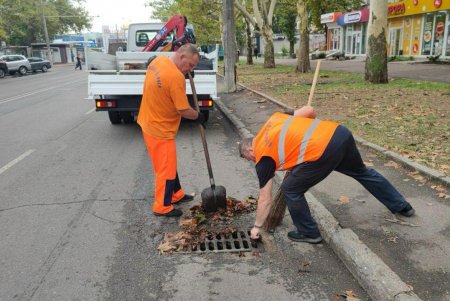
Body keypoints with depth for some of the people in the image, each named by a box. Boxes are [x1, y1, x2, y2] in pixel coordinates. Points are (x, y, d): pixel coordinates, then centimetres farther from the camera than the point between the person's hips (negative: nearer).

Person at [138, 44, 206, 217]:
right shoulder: (176, 77, -27)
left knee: (167, 164, 22)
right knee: (166, 169, 5)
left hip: (149, 123, 10)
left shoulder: (158, 60, -1)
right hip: (160, 130, -10)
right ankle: (162, 207, 19)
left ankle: (176, 194, 37)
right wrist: (198, 116, -2)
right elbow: (184, 110, -23)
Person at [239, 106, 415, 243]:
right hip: (339, 132, 8)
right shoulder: (276, 118, 22)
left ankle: (309, 233, 28)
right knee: (362, 171, 32)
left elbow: (265, 199, 12)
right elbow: (309, 111, 16)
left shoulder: (263, 158, 7)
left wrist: (257, 226, 25)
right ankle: (401, 206, 51)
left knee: (291, 190, 12)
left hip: (323, 152, -8)